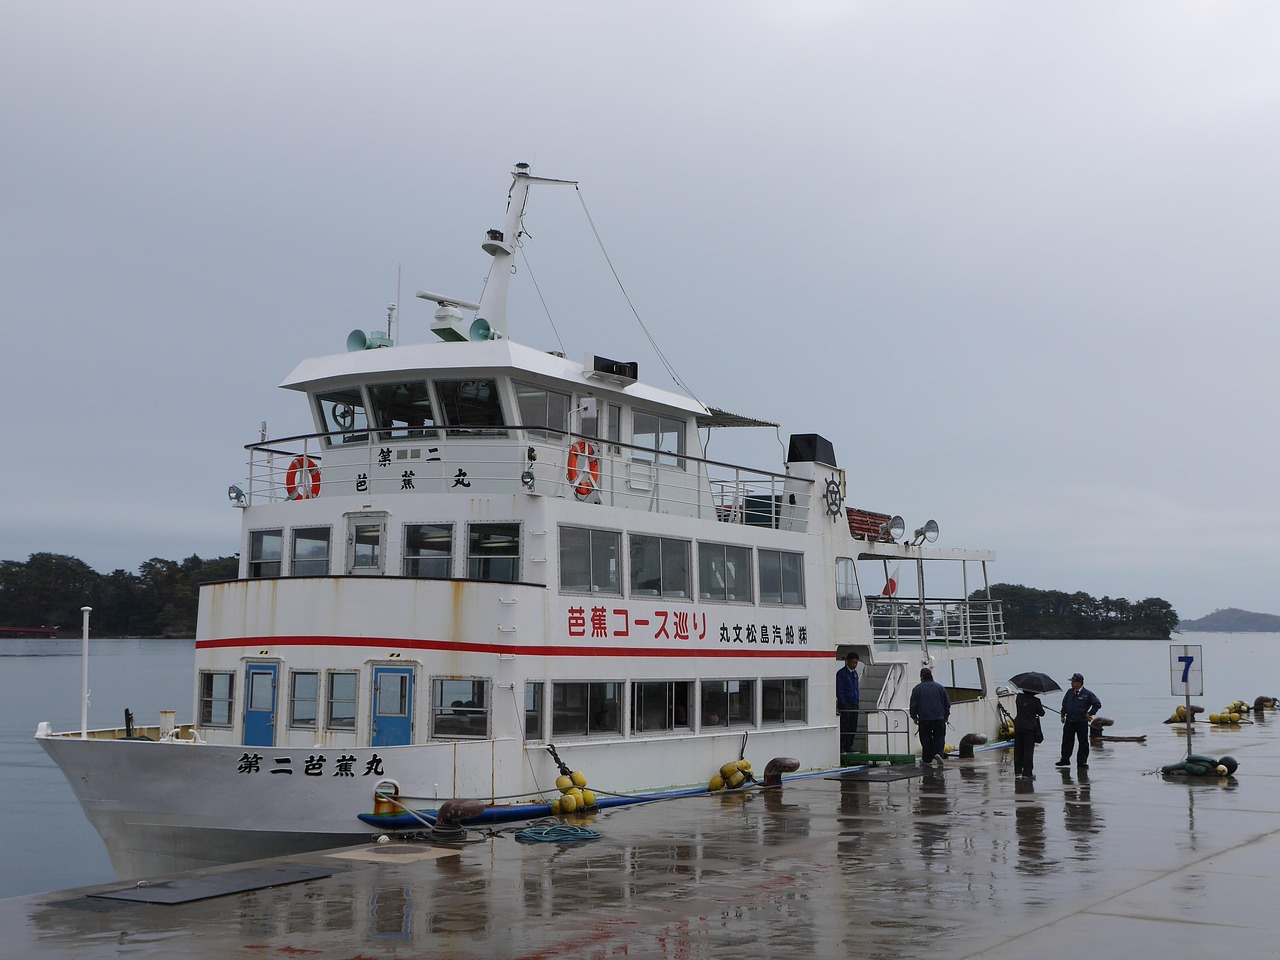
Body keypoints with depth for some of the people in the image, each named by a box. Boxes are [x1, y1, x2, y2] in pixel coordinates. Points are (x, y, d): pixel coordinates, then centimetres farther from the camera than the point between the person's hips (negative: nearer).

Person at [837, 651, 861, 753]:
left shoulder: (855, 673, 15)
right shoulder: (841, 673, -8)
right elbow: (839, 691, -11)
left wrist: (857, 702, 13)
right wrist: (844, 704, -15)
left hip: (854, 705, 7)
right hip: (845, 705, -7)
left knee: (853, 727, 8)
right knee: (844, 727, -7)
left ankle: (848, 747, 16)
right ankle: (841, 748, -4)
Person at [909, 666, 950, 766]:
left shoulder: (917, 688, -2)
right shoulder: (940, 687, 6)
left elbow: (913, 705, -1)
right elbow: (947, 703, 10)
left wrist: (914, 717, 11)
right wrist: (946, 716, 19)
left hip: (924, 719, -1)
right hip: (939, 718, 1)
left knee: (926, 739, 7)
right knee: (939, 737, 6)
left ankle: (927, 758, 10)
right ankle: (938, 753, -15)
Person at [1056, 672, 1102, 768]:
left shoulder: (1087, 694, -7)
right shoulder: (1069, 692, 8)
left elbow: (1097, 704, -3)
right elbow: (1064, 704, 19)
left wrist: (1090, 714, -7)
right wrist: (1063, 715, 12)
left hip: (1082, 723, -4)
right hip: (1069, 722, 4)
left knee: (1083, 742, 2)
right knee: (1066, 741, 6)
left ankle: (1081, 761, 9)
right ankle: (1065, 760, 14)